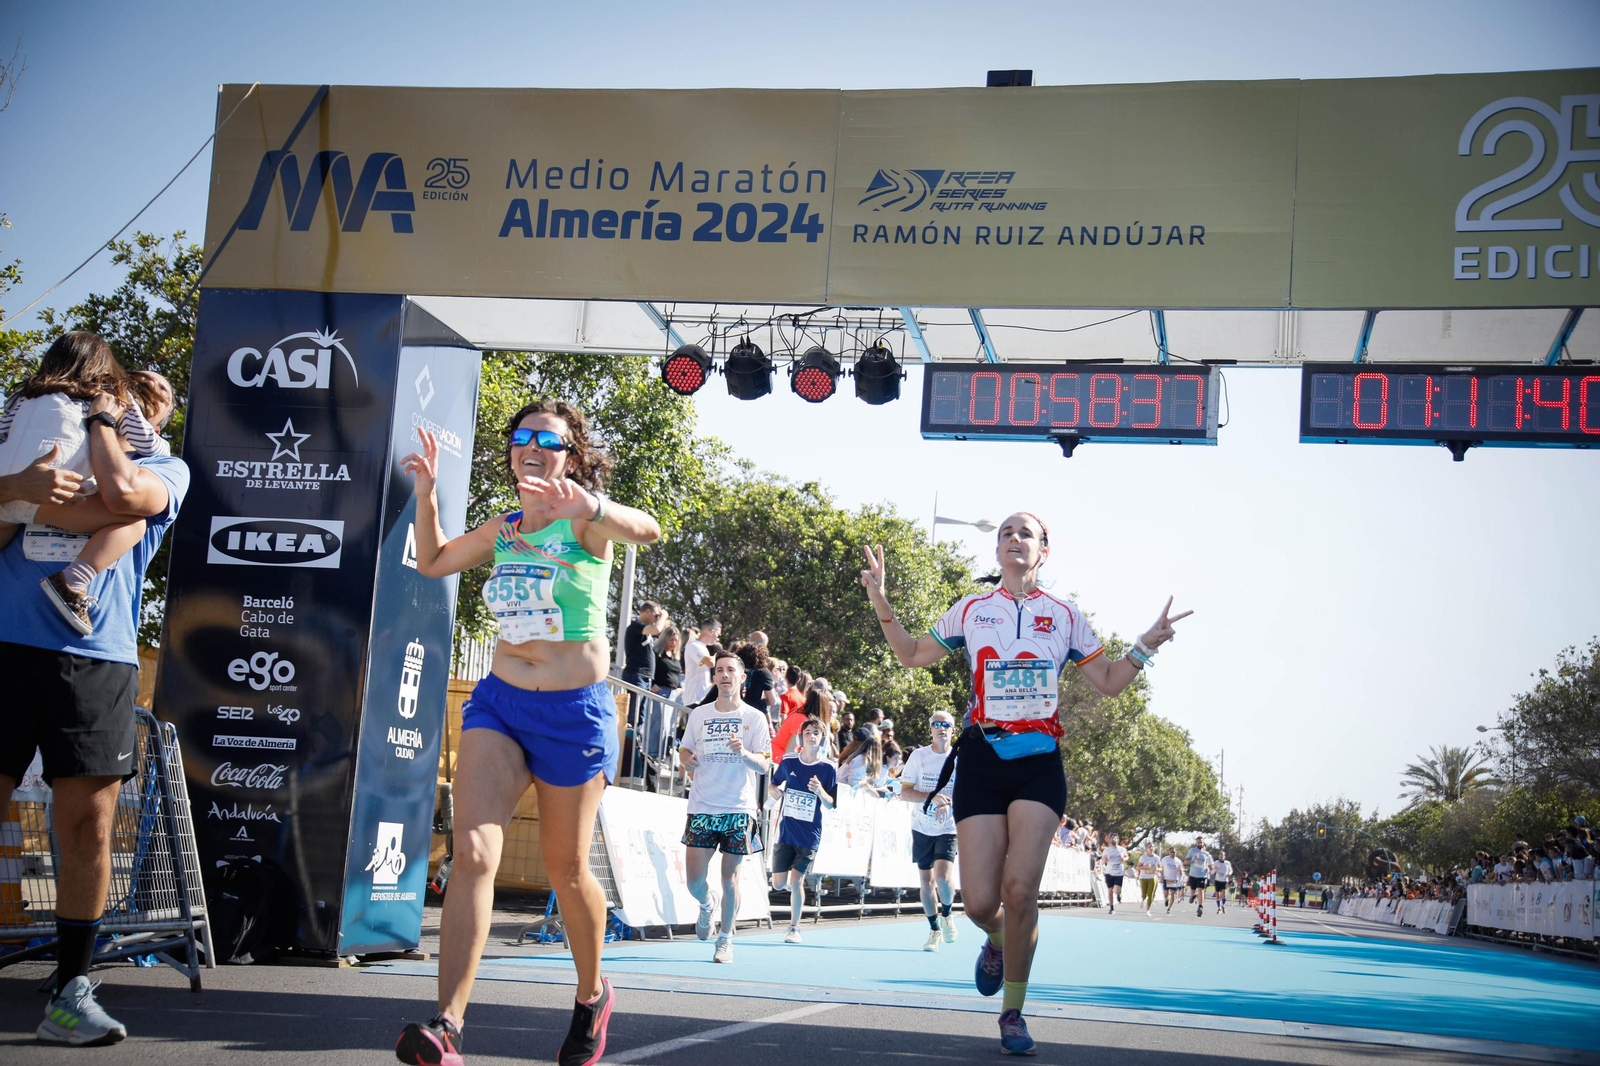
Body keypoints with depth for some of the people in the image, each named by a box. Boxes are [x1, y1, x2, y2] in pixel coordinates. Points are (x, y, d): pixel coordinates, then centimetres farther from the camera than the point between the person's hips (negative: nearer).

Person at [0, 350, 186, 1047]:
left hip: (96, 661, -1)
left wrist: (102, 421, 6)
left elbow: (123, 494, -9)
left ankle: (69, 997, 6)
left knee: (87, 829, -2)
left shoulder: (165, 469, 13)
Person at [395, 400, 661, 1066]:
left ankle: (592, 996, 34)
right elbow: (433, 562, 26)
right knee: (472, 853, -16)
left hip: (575, 712, -4)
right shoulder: (502, 528, 10)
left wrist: (589, 505, -48)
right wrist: (426, 494, 11)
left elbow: (647, 530, -29)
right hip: (499, 703, 4)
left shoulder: (584, 521, -7)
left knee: (566, 870, 9)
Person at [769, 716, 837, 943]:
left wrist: (820, 792, -22)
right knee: (778, 884, 1)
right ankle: (792, 881, 38)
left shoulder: (827, 769, -5)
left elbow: (831, 804, -1)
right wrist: (777, 792, -7)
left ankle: (794, 928, 10)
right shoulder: (787, 762, 0)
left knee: (796, 881, -7)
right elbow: (774, 785, 16)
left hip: (809, 835, -2)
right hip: (786, 831, 2)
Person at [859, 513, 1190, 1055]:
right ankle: (997, 939, 32)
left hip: (1039, 761, 0)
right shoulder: (971, 609, 11)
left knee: (1020, 887, -15)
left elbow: (1108, 682, 16)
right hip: (981, 759, 1)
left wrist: (1147, 644, 1)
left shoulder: (1064, 616, 10)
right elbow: (913, 655, 20)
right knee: (979, 901, -8)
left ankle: (1013, 1012, 3)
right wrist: (880, 603, 8)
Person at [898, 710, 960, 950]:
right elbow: (905, 792, -6)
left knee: (943, 877, -18)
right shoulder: (918, 756, -2)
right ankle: (934, 929, 23)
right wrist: (933, 797, -22)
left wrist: (948, 803, -22)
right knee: (926, 881, 5)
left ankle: (946, 915, 12)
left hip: (948, 829, -1)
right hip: (921, 828, 1)